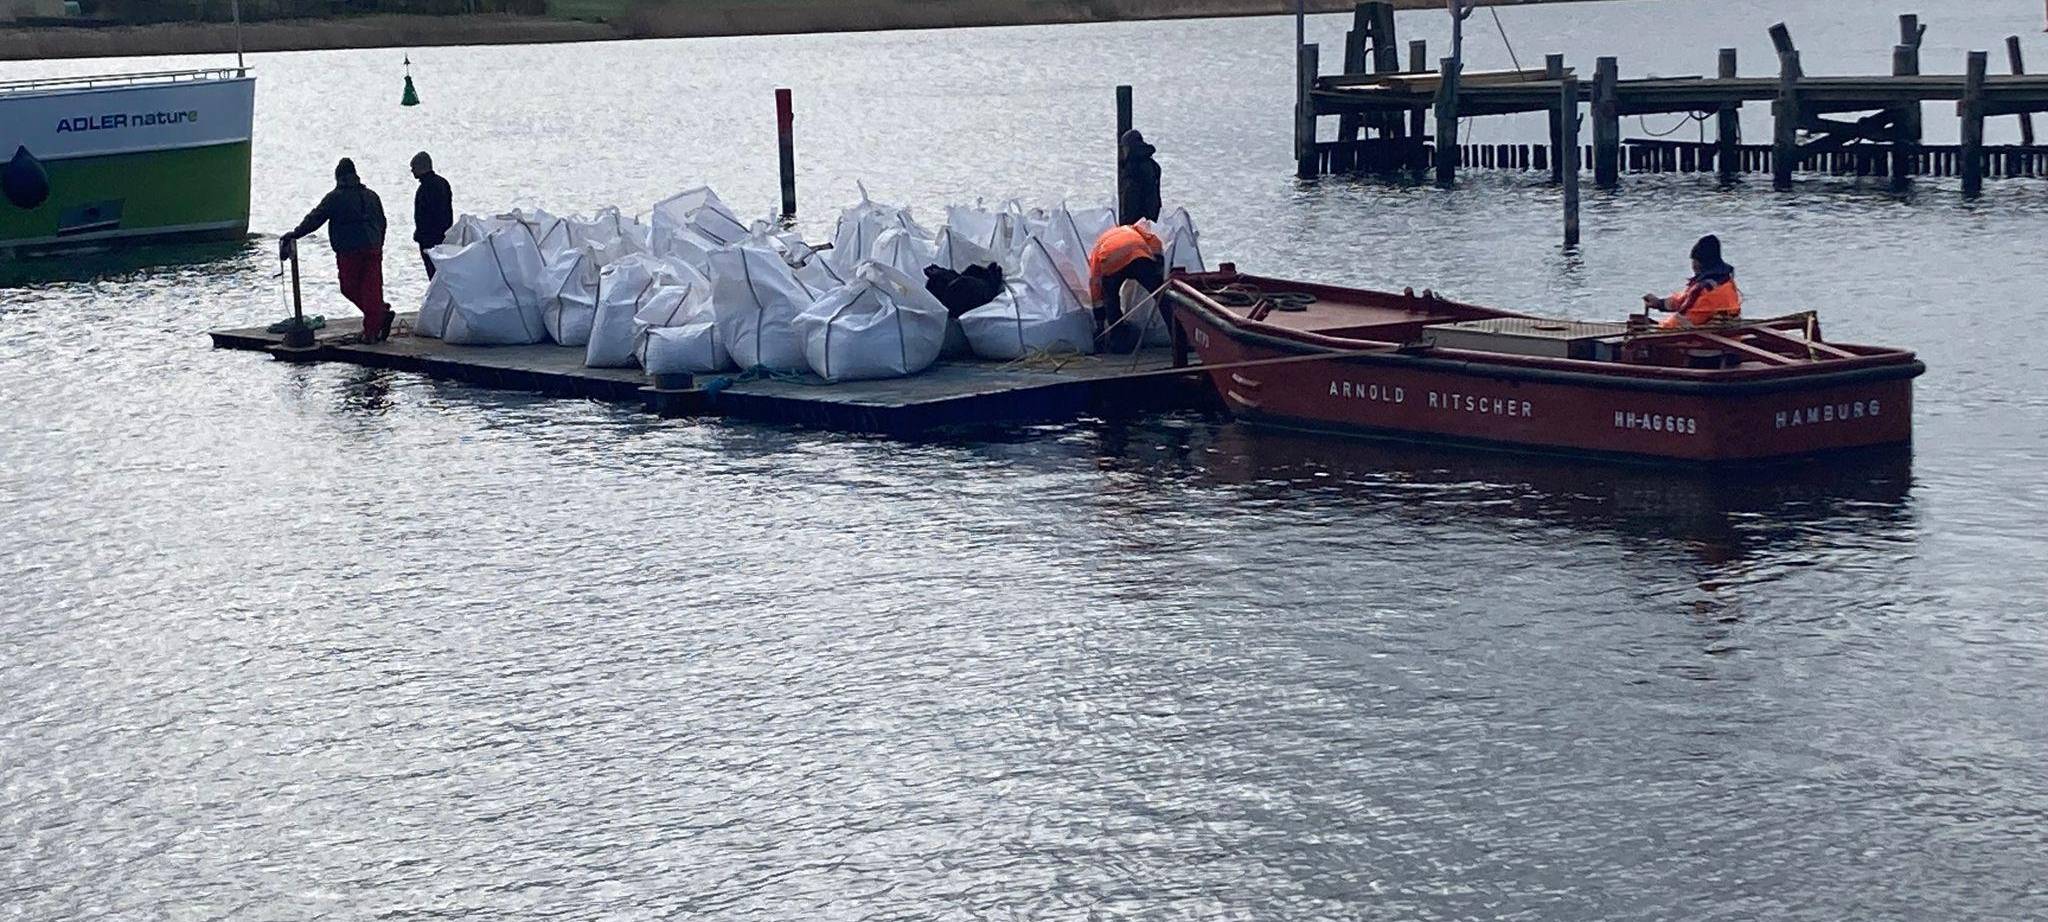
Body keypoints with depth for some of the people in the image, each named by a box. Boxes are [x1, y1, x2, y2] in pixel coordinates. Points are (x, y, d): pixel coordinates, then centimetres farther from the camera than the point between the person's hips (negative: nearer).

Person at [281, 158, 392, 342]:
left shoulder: (335, 197, -3)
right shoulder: (371, 196, 14)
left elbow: (314, 219, -6)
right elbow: (382, 223, 20)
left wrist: (294, 235, 0)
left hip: (349, 252, -5)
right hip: (373, 250, 5)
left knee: (349, 287, 6)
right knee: (372, 288, 3)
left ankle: (381, 312, -7)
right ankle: (372, 331, -4)